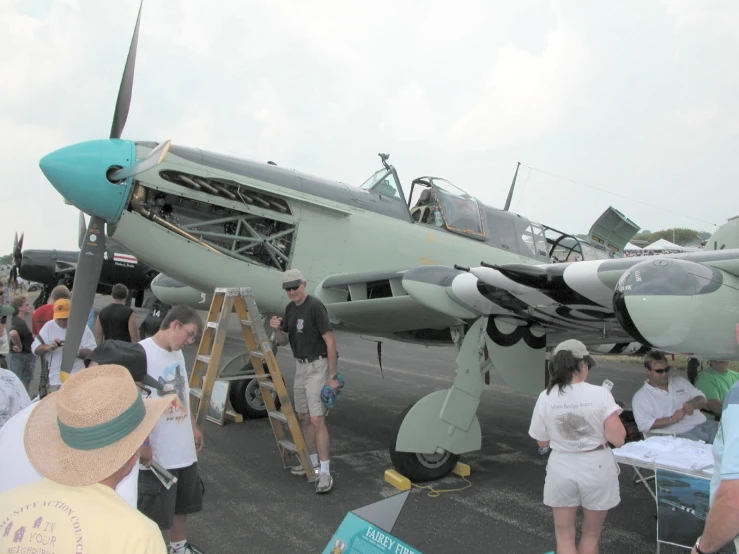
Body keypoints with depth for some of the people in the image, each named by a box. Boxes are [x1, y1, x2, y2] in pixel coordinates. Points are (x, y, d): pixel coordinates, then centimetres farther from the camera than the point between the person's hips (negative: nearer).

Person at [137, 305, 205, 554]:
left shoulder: (178, 354, 8)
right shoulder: (141, 353, -21)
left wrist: (193, 427, 19)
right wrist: (142, 444, -23)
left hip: (184, 449, 9)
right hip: (156, 453, -9)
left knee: (182, 503, 25)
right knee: (153, 513, 6)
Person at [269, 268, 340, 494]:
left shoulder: (315, 306, -19)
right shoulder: (290, 308, 7)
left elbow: (330, 342, -20)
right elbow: (282, 341, 12)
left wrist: (332, 376, -21)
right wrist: (277, 328, -12)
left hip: (317, 367, -9)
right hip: (300, 366, 9)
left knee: (317, 419, -13)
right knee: (304, 417, 14)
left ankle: (325, 472, -8)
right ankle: (314, 463, 26)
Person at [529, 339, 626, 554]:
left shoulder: (546, 397, -8)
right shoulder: (601, 394, -15)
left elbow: (542, 442, 0)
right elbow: (618, 439, -14)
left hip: (561, 468, 1)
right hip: (596, 467, -1)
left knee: (564, 536, 15)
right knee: (591, 535, 20)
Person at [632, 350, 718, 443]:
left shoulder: (679, 380, 19)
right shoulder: (640, 397, 0)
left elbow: (702, 399, 18)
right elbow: (644, 425, -10)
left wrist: (693, 404, -6)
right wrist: (672, 419, -17)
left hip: (704, 425, 7)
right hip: (681, 435, -6)